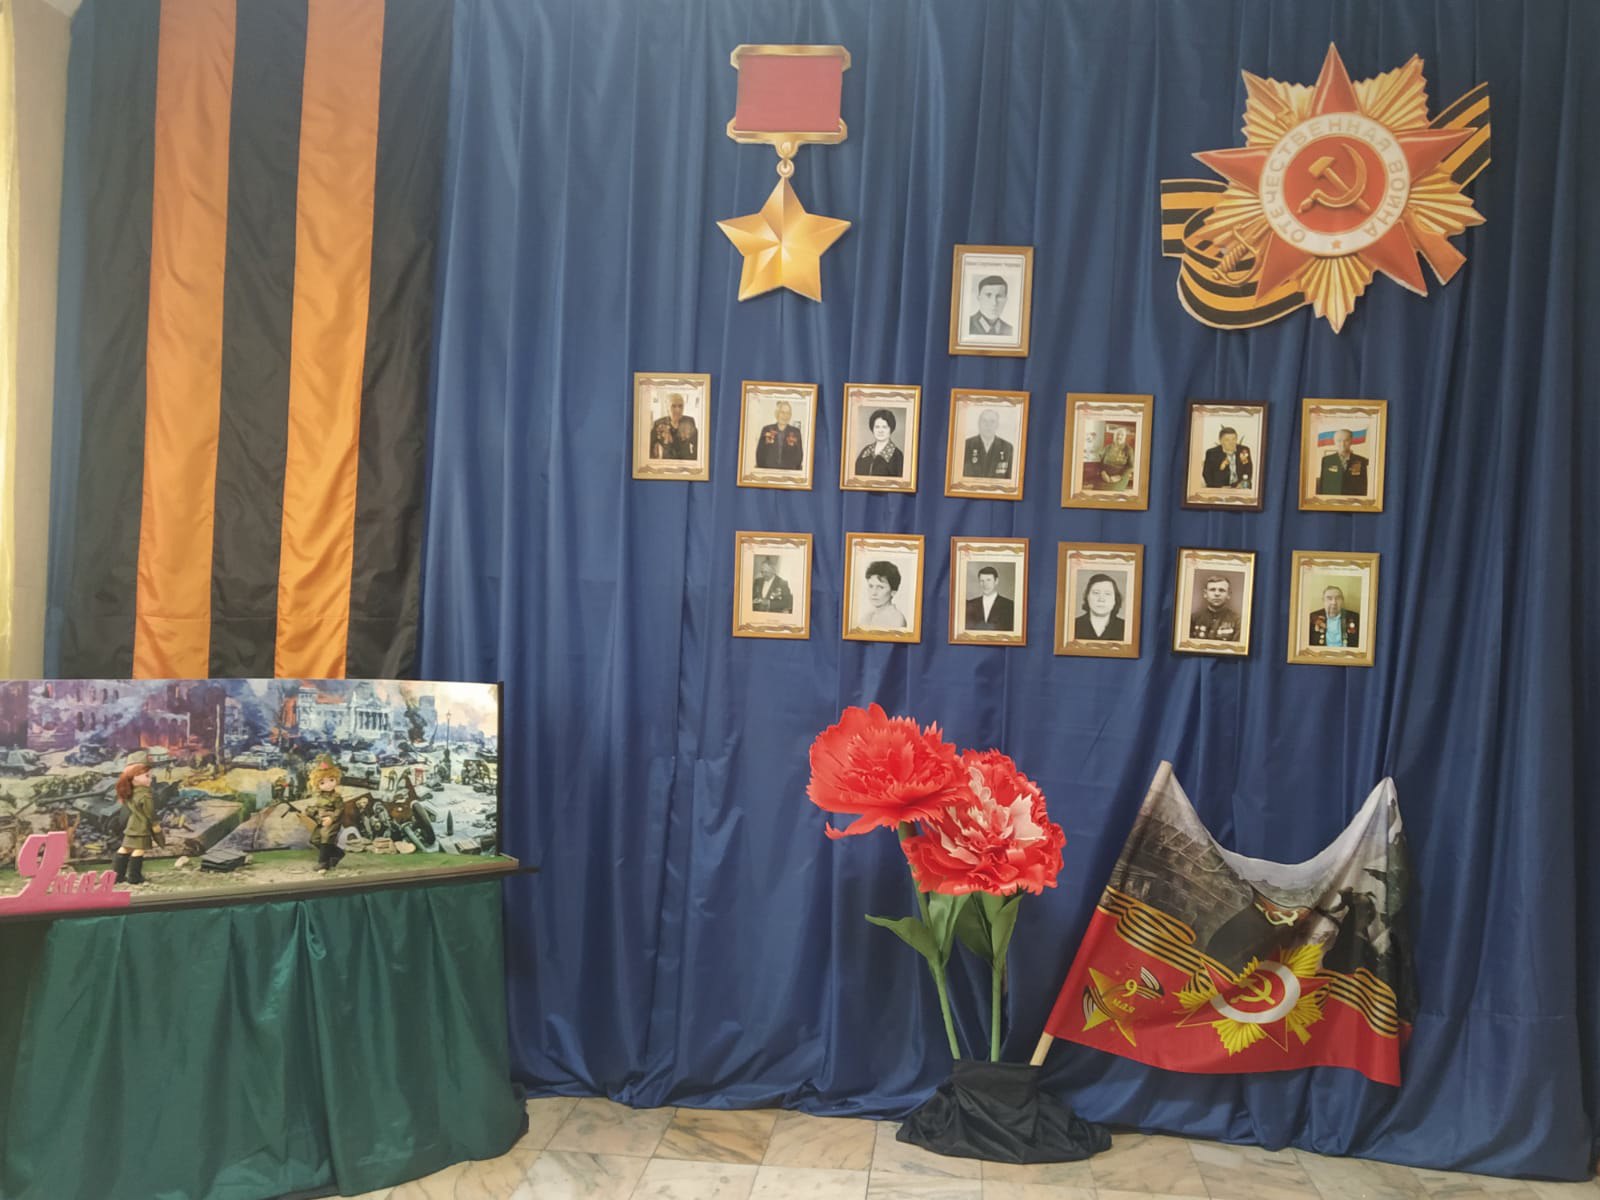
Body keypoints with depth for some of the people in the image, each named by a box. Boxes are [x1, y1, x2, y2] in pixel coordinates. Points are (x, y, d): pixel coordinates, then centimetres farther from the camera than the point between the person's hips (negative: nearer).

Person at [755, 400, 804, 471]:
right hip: (768, 470, 0)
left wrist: (797, 470, -2)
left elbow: (799, 454, 6)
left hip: (789, 472, 0)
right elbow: (760, 452, 7)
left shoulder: (795, 432, 5)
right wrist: (761, 470, 1)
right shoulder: (766, 430, 6)